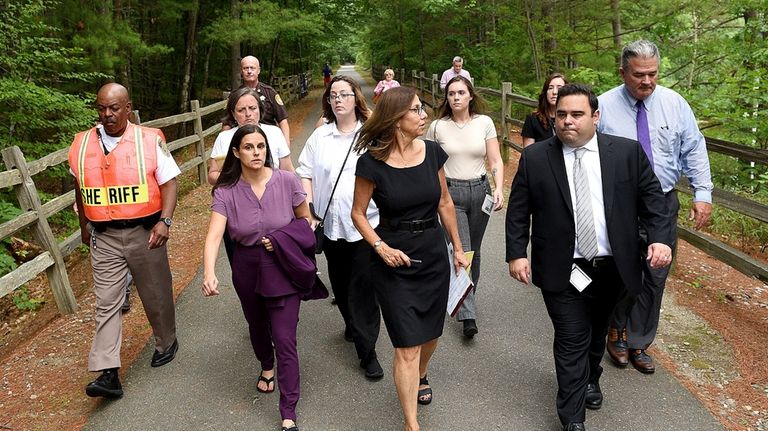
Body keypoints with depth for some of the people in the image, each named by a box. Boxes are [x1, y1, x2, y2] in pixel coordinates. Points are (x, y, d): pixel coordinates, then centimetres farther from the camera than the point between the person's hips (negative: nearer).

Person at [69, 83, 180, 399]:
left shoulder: (150, 140, -8)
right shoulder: (82, 145, 4)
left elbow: (168, 183, -9)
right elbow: (81, 188, 17)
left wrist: (164, 221, -22)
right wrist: (84, 225, 23)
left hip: (144, 233, -2)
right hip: (104, 237, 2)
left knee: (156, 296, 13)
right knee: (106, 304, 0)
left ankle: (166, 343, 37)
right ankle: (108, 374, 2)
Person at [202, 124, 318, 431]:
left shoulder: (286, 181, -13)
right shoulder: (226, 192, -12)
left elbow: (305, 221, 1)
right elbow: (214, 236, -23)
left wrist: (281, 241, -16)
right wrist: (209, 274, -40)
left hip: (283, 270, -2)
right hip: (247, 270, 2)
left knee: (285, 340, -5)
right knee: (257, 327, 26)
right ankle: (266, 368, 58)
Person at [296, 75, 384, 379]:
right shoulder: (320, 136, 9)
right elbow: (305, 172, 11)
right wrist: (308, 204, 0)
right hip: (330, 224, 4)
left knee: (363, 286, -3)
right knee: (340, 283, 17)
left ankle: (367, 350, 7)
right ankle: (352, 324, 42)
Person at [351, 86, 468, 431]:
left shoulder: (432, 152, -3)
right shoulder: (372, 162, -14)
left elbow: (444, 202, 8)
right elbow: (358, 214, -3)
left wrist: (457, 248, 12)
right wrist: (381, 247, -17)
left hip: (433, 253, 4)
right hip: (394, 260, -4)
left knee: (430, 333, 19)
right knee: (407, 346, -3)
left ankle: (420, 376, 52)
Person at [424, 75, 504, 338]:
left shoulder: (484, 123, 1)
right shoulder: (437, 127, -1)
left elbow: (496, 162, 1)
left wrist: (499, 189, -13)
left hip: (480, 191, 2)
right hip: (450, 192, -2)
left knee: (473, 252, 14)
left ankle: (465, 302, 34)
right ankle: (468, 315, -7)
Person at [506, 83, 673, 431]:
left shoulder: (627, 152, -2)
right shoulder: (535, 158, -5)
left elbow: (651, 196, 2)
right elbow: (518, 211, -2)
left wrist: (659, 238, -10)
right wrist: (516, 254, -8)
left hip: (612, 268, 3)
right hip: (563, 271, -2)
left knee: (597, 332, 23)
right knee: (571, 340, 0)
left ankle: (589, 379, 51)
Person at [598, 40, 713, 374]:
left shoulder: (675, 103, 0)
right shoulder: (604, 106, -8)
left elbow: (694, 150, 4)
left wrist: (703, 194, -3)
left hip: (663, 204, 3)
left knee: (655, 277, 9)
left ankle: (638, 343, 26)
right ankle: (617, 330, 35)